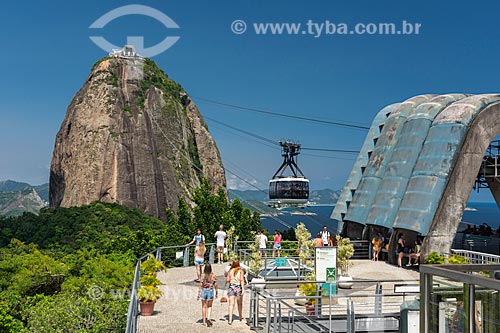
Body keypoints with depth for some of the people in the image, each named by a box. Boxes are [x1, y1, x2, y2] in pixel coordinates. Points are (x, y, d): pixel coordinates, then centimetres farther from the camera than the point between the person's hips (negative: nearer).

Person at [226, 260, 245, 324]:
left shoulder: (230, 271, 1)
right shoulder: (241, 271, -3)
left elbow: (227, 280, -1)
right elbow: (242, 280, -13)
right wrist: (243, 289, -15)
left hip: (231, 287, 1)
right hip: (238, 288, -1)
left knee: (231, 304, -1)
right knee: (239, 304, 18)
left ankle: (230, 319, -13)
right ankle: (240, 317, 35)